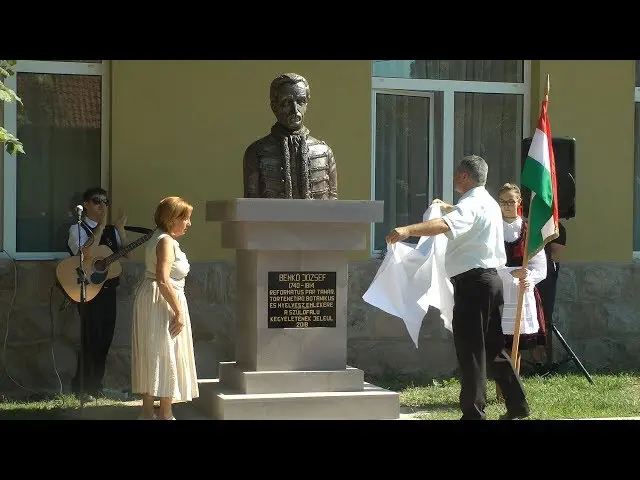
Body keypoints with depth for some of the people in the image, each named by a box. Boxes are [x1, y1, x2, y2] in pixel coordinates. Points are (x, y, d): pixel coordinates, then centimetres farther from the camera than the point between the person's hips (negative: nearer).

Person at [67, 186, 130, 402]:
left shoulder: (111, 230, 13)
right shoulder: (78, 229, -6)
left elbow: (126, 254, 4)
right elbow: (86, 252, -24)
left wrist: (120, 229, -6)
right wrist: (101, 226, -21)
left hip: (109, 289, 6)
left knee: (105, 338, 8)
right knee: (91, 338, -7)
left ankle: (95, 385, 19)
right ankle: (82, 388, 3)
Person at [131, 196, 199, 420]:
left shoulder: (159, 238, 16)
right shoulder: (166, 241, -17)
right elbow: (163, 280, -25)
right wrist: (179, 312, -23)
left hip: (151, 300, 11)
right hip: (162, 302, -11)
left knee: (152, 357, 12)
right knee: (166, 356, -5)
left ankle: (147, 413, 16)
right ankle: (165, 414, -2)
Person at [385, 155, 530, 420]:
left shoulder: (471, 204, -14)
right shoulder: (488, 202, 19)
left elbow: (445, 225, -35)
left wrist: (408, 230, -48)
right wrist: (447, 207, 57)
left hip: (472, 281, -10)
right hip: (491, 279, 10)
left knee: (470, 347, -7)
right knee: (493, 346, 17)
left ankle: (473, 412, -6)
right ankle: (517, 404, 23)